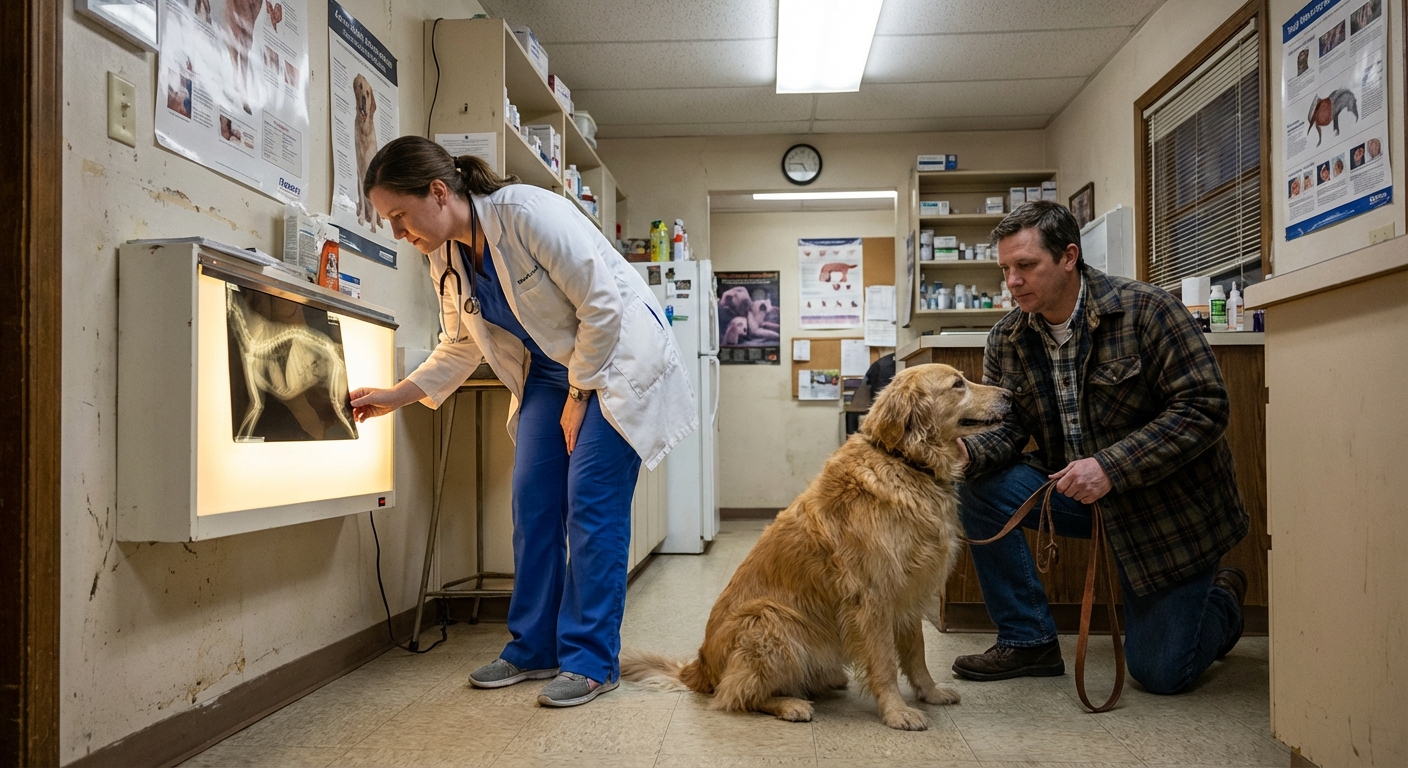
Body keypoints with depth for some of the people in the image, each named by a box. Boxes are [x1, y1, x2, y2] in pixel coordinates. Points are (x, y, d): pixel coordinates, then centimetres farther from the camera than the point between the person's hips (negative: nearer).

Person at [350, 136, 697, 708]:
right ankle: (534, 648, 15)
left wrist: (579, 396, -15)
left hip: (616, 360, -7)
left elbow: (603, 306, -22)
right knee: (532, 504, 2)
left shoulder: (530, 213, -26)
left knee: (591, 506, -12)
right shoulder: (445, 259, -1)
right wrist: (393, 397, 2)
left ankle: (590, 660, -2)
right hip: (549, 374, 8)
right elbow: (461, 346, 12)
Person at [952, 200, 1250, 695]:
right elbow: (1007, 427, -4)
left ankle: (1222, 599, 33)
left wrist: (1111, 466, -30)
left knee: (1160, 674, -3)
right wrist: (967, 450, -28)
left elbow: (1203, 407, -22)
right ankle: (1028, 641, -5)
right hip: (1074, 489, 5)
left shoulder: (1145, 310, -19)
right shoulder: (1006, 339, -4)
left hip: (1168, 502, -4)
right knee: (979, 487, -20)